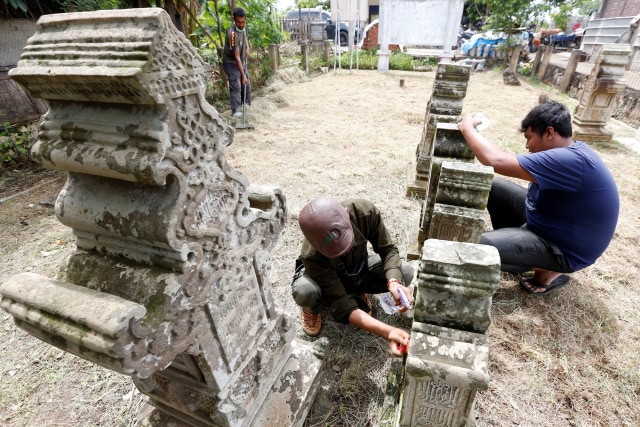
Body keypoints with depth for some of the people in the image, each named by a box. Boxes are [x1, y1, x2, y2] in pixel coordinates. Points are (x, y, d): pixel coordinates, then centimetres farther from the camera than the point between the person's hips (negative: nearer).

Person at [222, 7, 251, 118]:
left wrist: (247, 48, 1)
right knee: (236, 86, -14)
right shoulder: (232, 33, -31)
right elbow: (236, 57, -33)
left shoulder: (243, 27, -6)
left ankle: (245, 102, 37)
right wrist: (243, 75, -35)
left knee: (247, 83, 16)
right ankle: (235, 111, -10)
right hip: (231, 62, -8)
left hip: (241, 61, 8)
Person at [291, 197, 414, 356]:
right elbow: (341, 305, -38)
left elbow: (387, 248, -21)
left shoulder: (365, 211, -35)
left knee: (406, 272, -21)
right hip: (323, 273, -3)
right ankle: (313, 308, 3)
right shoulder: (311, 256, -40)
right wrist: (387, 332, -50)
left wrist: (393, 281, -42)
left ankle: (357, 290, 7)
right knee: (304, 291, -37)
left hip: (358, 268, 3)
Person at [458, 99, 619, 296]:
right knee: (492, 185, 3)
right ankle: (510, 237, 14)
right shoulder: (572, 151, 1)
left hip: (563, 250, -9)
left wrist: (467, 127, -23)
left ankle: (547, 271, -4)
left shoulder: (570, 161, -32)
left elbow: (496, 161, -36)